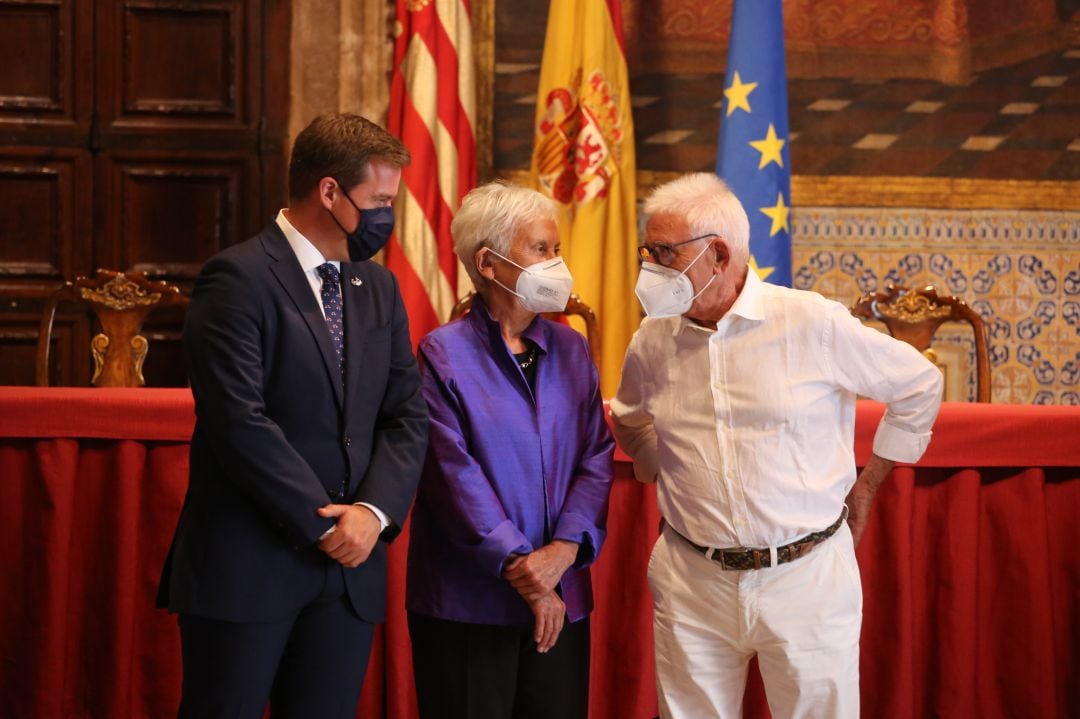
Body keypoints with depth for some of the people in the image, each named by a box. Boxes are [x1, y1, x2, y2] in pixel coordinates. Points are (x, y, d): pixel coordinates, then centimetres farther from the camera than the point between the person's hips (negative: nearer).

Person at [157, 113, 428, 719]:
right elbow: (239, 420, -17)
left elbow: (407, 414, 10)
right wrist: (323, 525, -14)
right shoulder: (239, 278, -9)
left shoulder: (379, 288, 14)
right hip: (248, 566, -6)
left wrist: (376, 511, -7)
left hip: (350, 565, 6)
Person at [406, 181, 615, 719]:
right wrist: (522, 572, -15)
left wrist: (562, 552, -13)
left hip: (561, 601, 4)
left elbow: (597, 459, 3)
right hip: (468, 604, -4)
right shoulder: (443, 354, -6)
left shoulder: (572, 351, 10)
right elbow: (457, 475, -12)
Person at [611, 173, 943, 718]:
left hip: (807, 576, -3)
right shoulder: (651, 343, 2)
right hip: (693, 583, 3)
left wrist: (866, 484, 6)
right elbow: (630, 421, 26)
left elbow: (919, 384, 3)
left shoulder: (812, 324, -10)